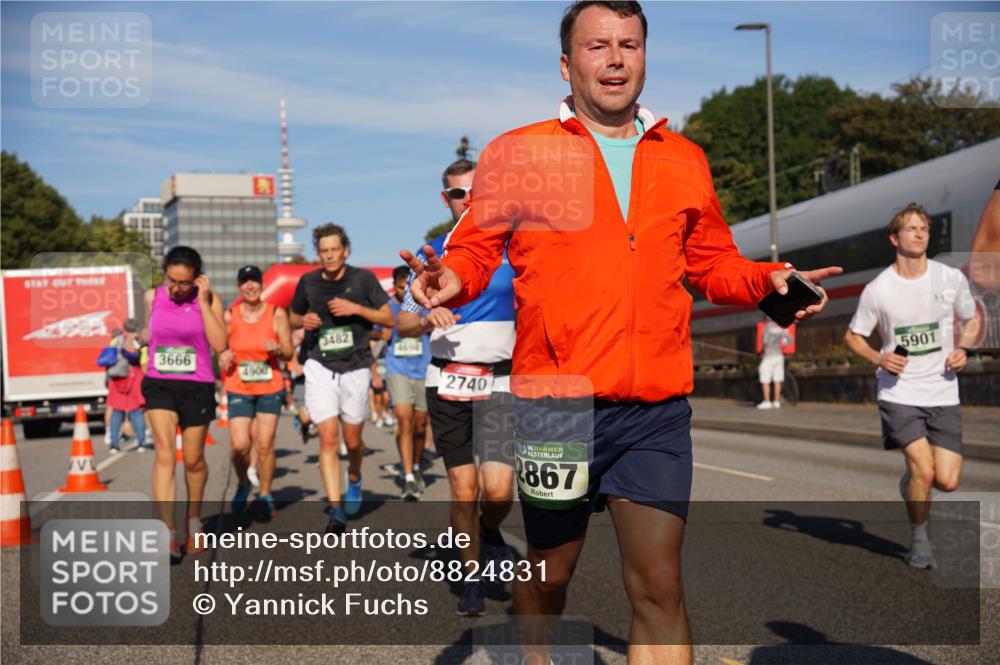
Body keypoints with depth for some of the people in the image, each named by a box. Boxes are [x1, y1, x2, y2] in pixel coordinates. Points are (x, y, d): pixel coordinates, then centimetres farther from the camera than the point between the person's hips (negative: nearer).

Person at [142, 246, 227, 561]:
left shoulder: (209, 299, -5)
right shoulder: (153, 297, 2)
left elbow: (220, 344, -17)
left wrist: (203, 302, -17)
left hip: (197, 387, -1)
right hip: (158, 384, 1)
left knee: (194, 460, 12)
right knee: (164, 455, -14)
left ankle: (194, 518, 37)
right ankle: (169, 535, -18)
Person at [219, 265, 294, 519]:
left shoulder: (276, 314, -3)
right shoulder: (229, 316, -2)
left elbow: (289, 352, 1)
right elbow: (219, 349, 8)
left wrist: (277, 349, -20)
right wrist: (223, 358, -15)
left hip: (270, 387, 0)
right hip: (239, 389, 0)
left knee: (265, 445, -3)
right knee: (239, 446, -8)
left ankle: (265, 495, 14)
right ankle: (243, 483, 22)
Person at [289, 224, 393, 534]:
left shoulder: (363, 278, -2)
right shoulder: (308, 282, 4)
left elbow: (389, 318, 0)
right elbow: (294, 317, 19)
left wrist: (356, 308, -14)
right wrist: (304, 321, -5)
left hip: (355, 368, -1)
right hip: (320, 368, 1)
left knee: (352, 440, 9)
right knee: (328, 438, -11)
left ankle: (355, 480, 42)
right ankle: (335, 509, -10)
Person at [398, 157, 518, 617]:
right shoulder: (432, 254, 8)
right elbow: (403, 323, 12)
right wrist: (427, 320, -10)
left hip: (499, 382, -2)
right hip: (447, 381, 2)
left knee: (498, 489, -14)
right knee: (463, 488, 3)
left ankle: (490, 531, 20)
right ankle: (472, 578, 19)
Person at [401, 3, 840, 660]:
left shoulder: (685, 161, 12)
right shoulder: (517, 154, 2)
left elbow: (715, 264, 19)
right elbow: (474, 249, 2)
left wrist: (770, 279, 0)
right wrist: (452, 278, -20)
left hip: (658, 409, 2)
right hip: (555, 404, -2)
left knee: (659, 585, -3)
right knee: (548, 575, 15)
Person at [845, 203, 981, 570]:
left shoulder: (952, 278, 0)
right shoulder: (878, 289, -6)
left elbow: (972, 319, 16)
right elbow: (852, 336, 5)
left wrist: (963, 350, -3)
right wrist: (878, 359, -13)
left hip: (943, 392, 3)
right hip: (899, 392, -3)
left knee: (947, 481, -5)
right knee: (924, 470, -17)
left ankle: (910, 483, 31)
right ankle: (919, 541, 9)